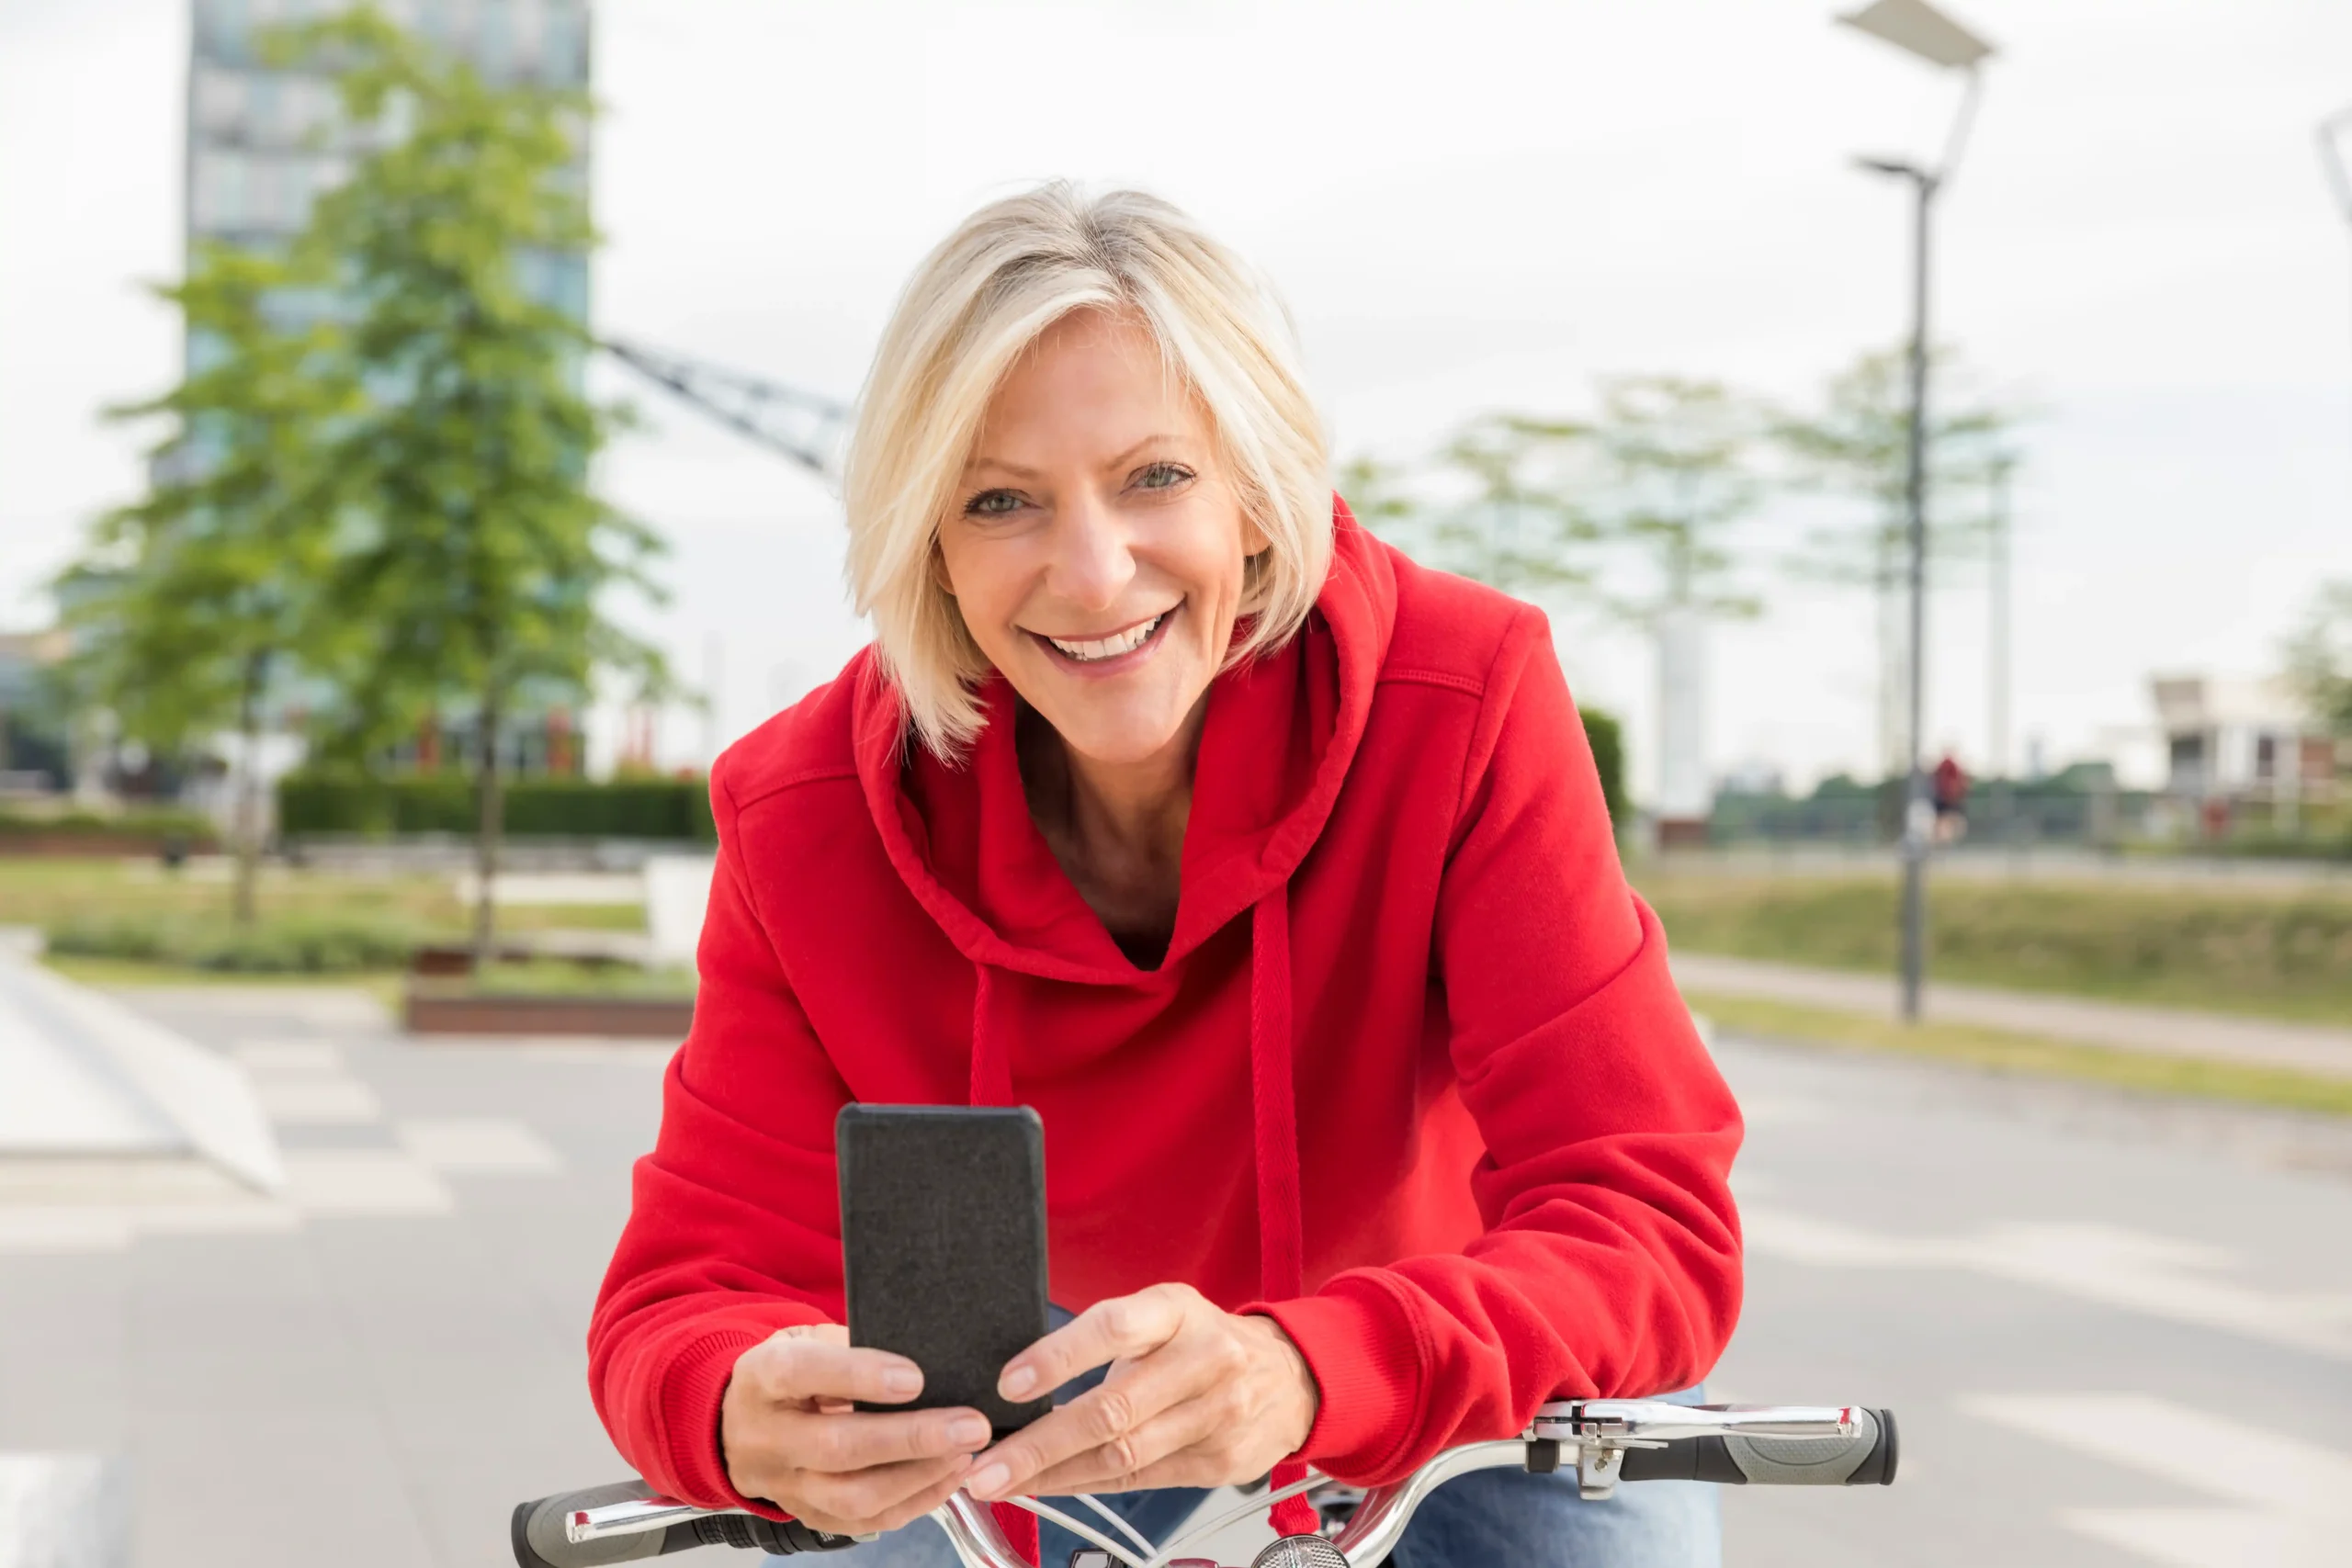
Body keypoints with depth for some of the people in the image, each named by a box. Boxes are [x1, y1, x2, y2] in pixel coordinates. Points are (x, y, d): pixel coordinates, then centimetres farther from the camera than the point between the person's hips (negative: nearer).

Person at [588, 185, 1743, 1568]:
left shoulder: (1465, 700, -31)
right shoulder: (811, 819, -25)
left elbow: (1650, 1222, -36)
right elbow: (695, 1284, -24)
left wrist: (1315, 1376, -56)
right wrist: (746, 1413, -50)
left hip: (1456, 1366, -1)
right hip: (1052, 1367, 2)